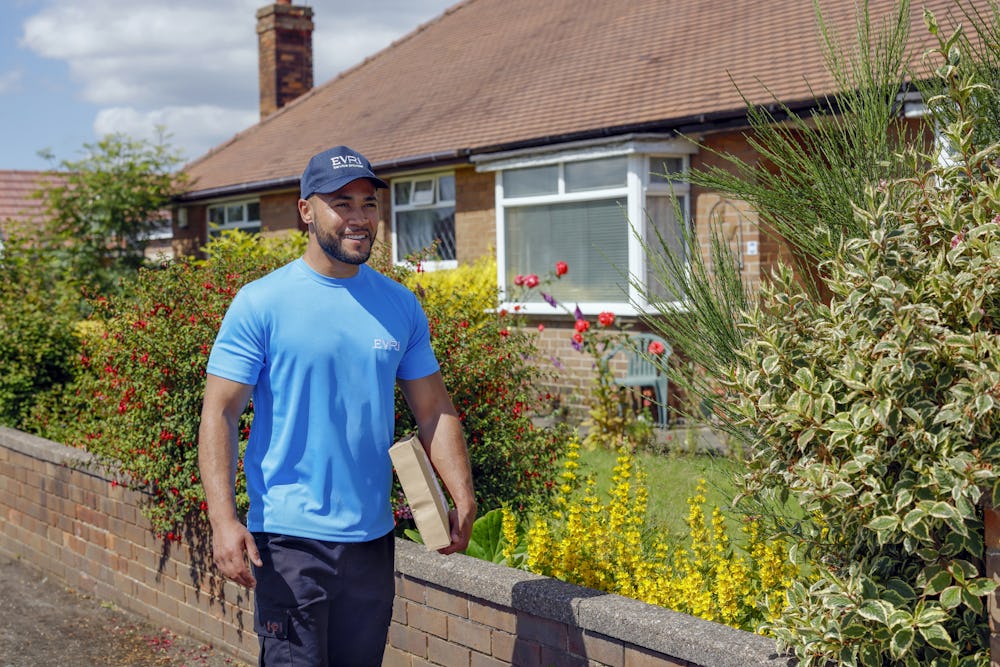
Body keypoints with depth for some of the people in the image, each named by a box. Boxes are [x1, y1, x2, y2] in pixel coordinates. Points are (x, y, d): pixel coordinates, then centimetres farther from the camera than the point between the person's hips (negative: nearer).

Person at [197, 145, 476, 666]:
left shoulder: (400, 306, 7)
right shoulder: (260, 303, -6)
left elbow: (433, 410, 11)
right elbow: (220, 413, -9)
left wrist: (462, 497, -2)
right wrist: (223, 520, -20)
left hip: (373, 538, 5)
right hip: (289, 541, -4)